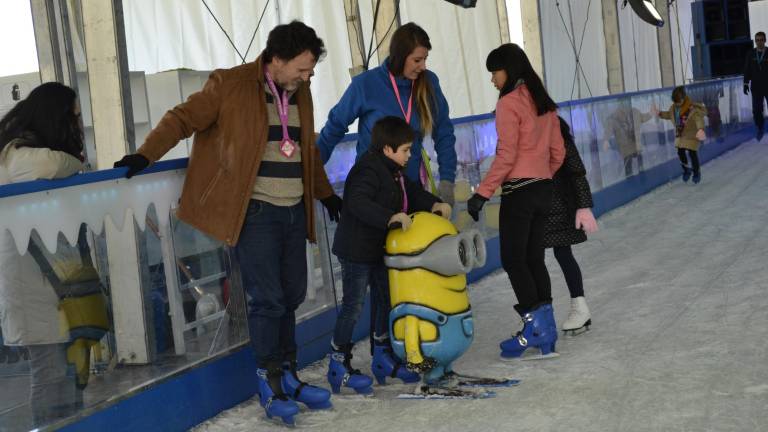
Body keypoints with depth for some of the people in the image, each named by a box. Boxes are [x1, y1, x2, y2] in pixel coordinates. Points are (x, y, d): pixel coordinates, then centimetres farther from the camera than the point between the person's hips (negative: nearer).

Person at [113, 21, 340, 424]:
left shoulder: (300, 92, 13)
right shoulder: (230, 84, -8)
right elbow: (184, 118, -10)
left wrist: (324, 193, 34)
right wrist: (146, 154, -24)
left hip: (294, 210, 7)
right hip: (256, 211, -7)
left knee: (291, 297, 10)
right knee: (267, 300, -7)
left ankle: (288, 377, 22)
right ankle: (271, 386, 6)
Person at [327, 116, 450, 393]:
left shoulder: (393, 172, 10)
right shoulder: (369, 170, -21)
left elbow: (412, 192, 18)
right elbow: (358, 203, -34)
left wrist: (434, 204, 1)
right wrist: (391, 217, -41)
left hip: (380, 250, 10)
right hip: (356, 250, -10)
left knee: (387, 300, 16)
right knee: (354, 305, -4)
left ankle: (384, 359, 28)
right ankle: (339, 364, 6)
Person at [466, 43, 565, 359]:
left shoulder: (509, 102, -10)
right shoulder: (543, 101, 12)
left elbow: (506, 155, -16)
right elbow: (558, 152, 13)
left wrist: (482, 193, -14)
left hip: (518, 191, -8)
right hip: (543, 189, 8)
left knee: (513, 260, -1)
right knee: (534, 260, 11)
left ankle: (536, 326, -3)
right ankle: (546, 333, 13)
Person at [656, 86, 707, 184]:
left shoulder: (693, 108, -26)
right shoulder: (674, 107, -3)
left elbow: (699, 118, -39)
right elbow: (669, 114, 18)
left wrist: (700, 129, -57)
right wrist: (660, 114, 1)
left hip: (692, 135, -6)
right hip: (680, 134, 6)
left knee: (692, 153, 0)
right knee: (680, 152, 7)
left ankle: (696, 172, 23)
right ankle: (686, 170, 32)